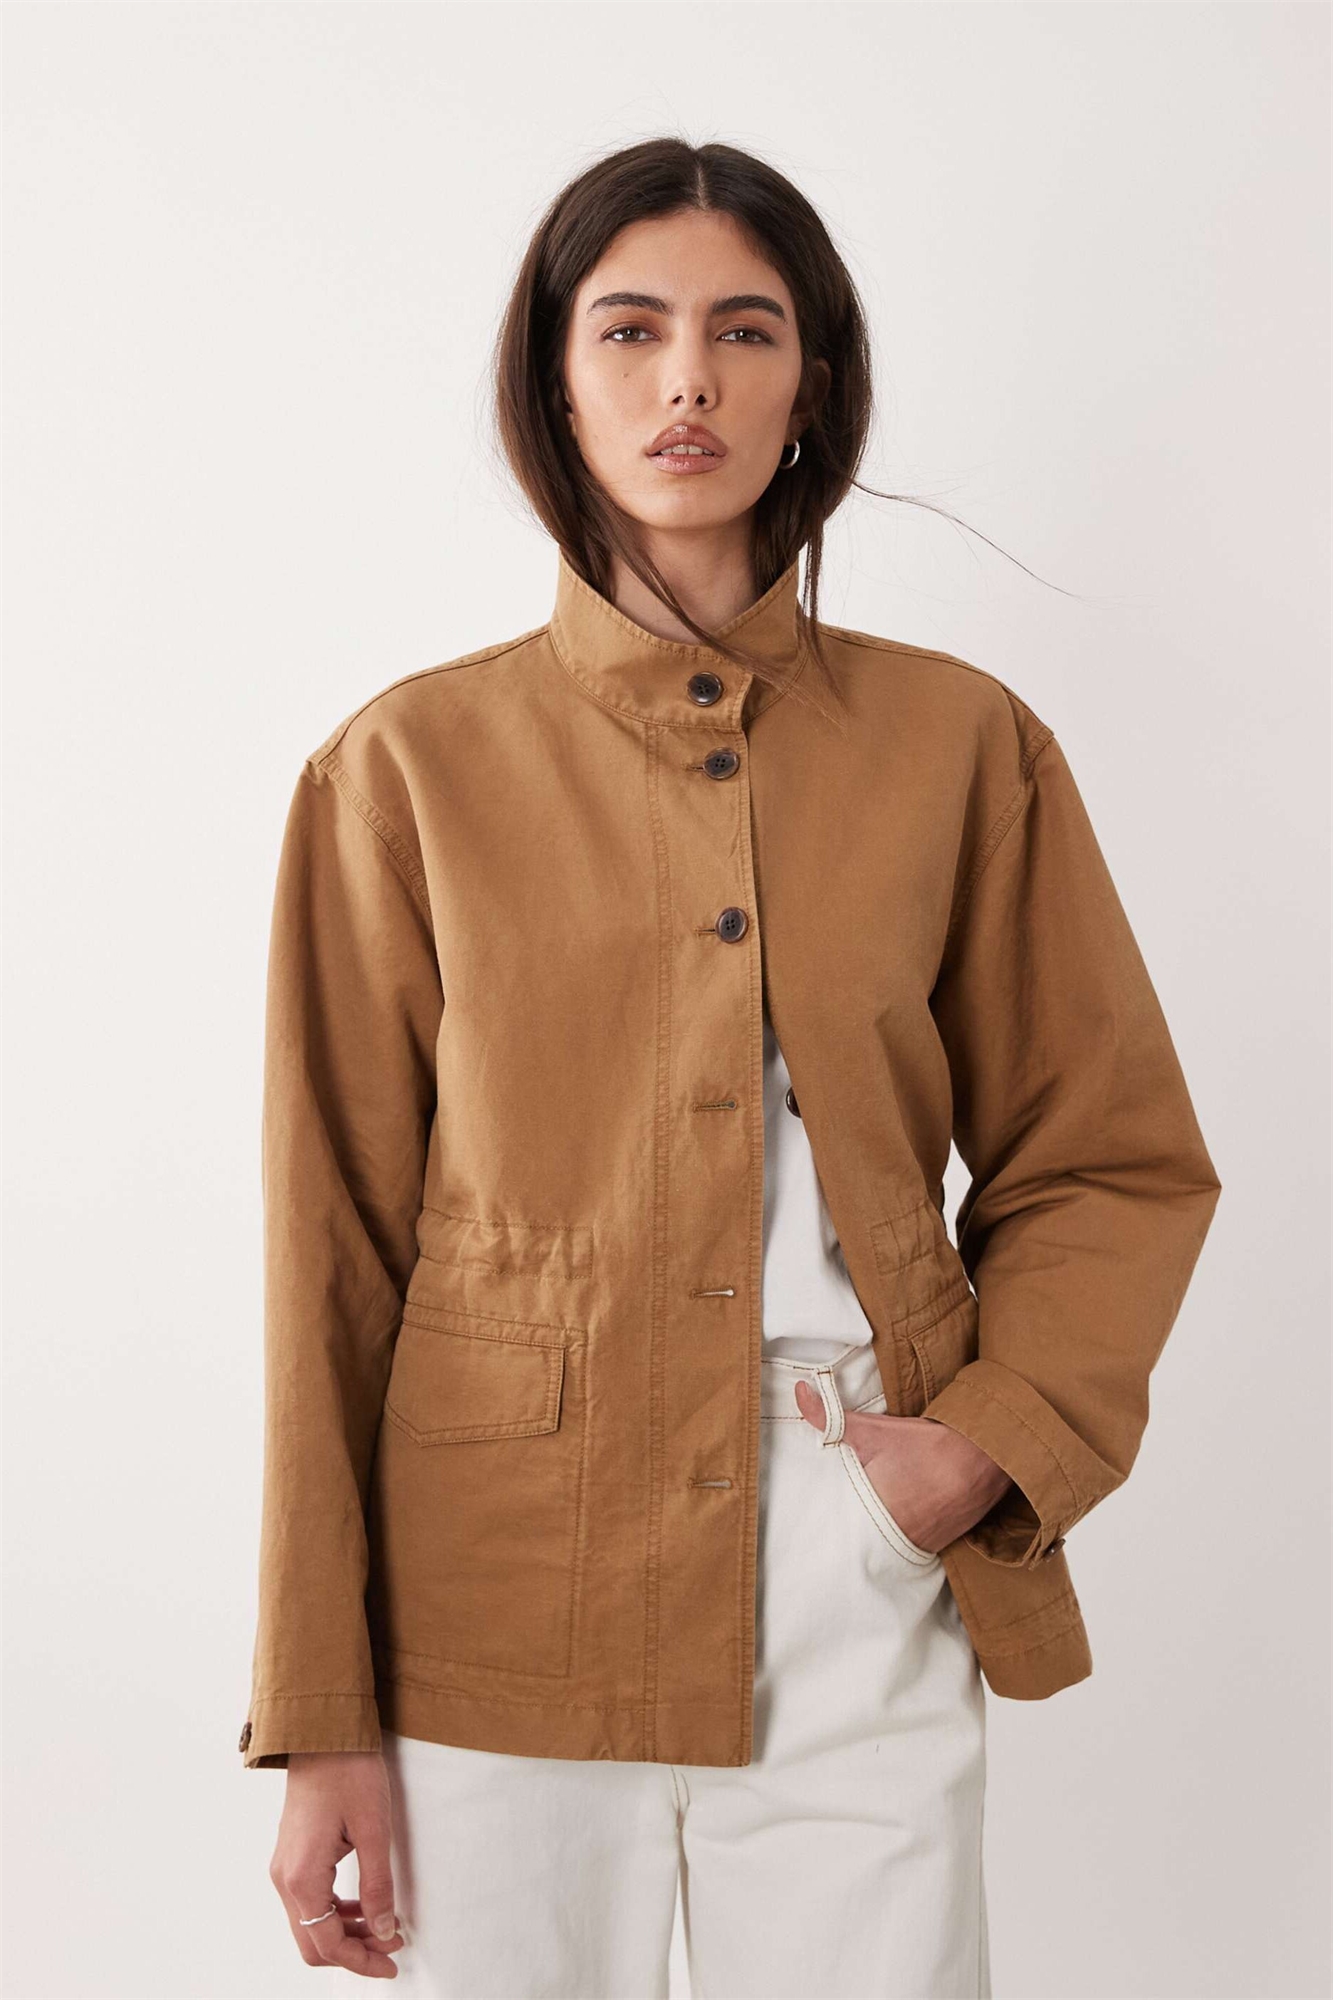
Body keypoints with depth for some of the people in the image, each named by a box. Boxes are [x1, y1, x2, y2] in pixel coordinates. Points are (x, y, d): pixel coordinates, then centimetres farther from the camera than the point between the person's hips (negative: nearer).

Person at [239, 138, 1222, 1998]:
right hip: (500, 1608, 0)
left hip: (866, 1600, 1)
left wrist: (988, 1441, -7)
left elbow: (1116, 1163, 10)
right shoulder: (410, 766, -1)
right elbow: (338, 1251, 0)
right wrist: (323, 1713, -1)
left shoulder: (958, 744, 2)